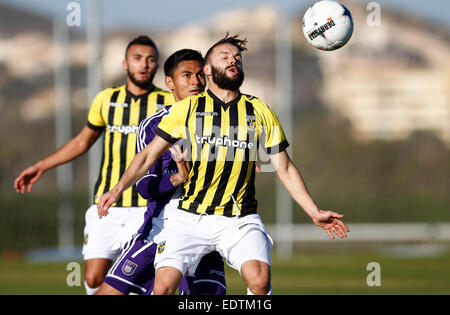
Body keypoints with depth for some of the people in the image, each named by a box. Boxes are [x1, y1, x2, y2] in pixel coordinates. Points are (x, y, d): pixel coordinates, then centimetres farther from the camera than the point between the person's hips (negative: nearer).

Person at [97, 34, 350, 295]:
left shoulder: (260, 112, 7)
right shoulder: (187, 109, 5)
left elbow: (285, 168, 12)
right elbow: (149, 154, 6)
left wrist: (314, 212, 6)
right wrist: (119, 188, -9)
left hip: (240, 220, 0)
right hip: (188, 217, 0)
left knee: (260, 280, -25)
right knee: (164, 286, -15)